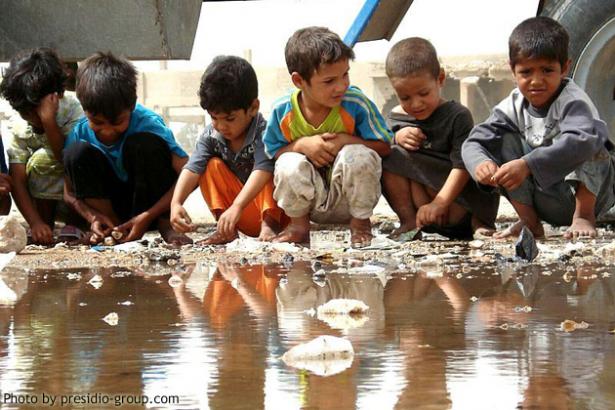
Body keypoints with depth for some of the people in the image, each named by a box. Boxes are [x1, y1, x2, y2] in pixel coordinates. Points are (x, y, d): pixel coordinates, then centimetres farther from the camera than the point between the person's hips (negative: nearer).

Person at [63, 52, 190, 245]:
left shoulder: (148, 124, -22)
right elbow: (70, 192, -4)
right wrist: (93, 217, -26)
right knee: (78, 152, -21)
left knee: (144, 142, -28)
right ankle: (111, 227, -16)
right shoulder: (80, 133, -13)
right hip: (109, 205, 3)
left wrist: (147, 217, -31)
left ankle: (164, 223, -17)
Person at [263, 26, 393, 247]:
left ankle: (360, 223, -4)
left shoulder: (356, 103, -18)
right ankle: (298, 224, 0)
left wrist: (346, 140, -25)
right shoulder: (283, 111, -14)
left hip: (350, 197, -1)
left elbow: (384, 146, -11)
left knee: (358, 155, -31)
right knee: (289, 164, -30)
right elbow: (272, 151, -2)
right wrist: (302, 145, -21)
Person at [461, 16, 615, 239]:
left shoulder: (573, 102, -22)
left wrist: (527, 165, -50)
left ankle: (584, 215, -19)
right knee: (506, 139, -10)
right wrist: (480, 163, -35)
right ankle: (528, 220, -7)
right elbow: (474, 143, -9)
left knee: (591, 143, -30)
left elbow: (578, 142, -43)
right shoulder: (512, 108, -4)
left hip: (587, 190, -5)